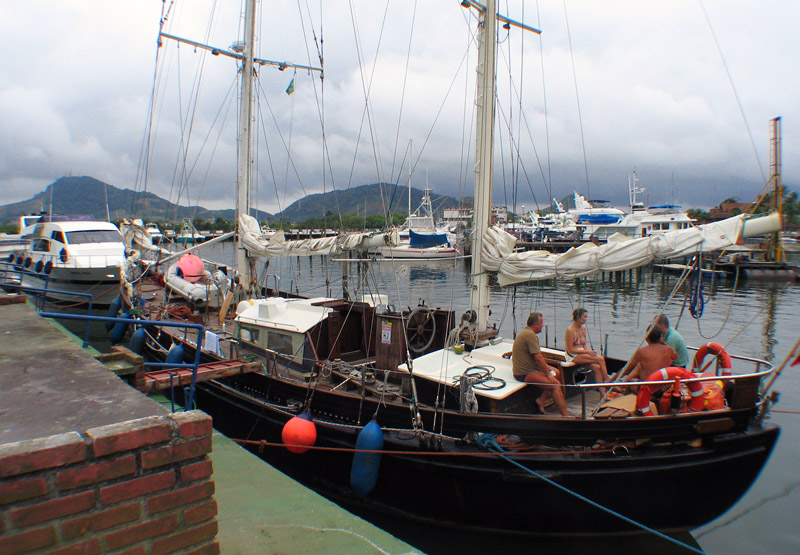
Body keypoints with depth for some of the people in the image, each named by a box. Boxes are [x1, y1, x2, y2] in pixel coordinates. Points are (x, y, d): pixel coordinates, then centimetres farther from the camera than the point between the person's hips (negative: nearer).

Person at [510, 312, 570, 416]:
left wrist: (546, 366, 12)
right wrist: (548, 374, -14)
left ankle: (541, 399, 13)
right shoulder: (530, 335, -19)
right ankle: (565, 415, -16)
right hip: (524, 373, -11)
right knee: (556, 385, -18)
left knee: (557, 372, 18)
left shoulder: (526, 332, 15)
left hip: (530, 367, 11)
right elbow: (538, 358, -21)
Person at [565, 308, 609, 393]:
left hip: (583, 353, 7)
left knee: (597, 367, -21)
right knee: (600, 359, -23)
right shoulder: (570, 330, -14)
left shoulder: (583, 327, 10)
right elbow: (570, 350, -15)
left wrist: (589, 351, -3)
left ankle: (603, 393, -22)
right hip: (574, 356, -7)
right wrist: (587, 351, -17)